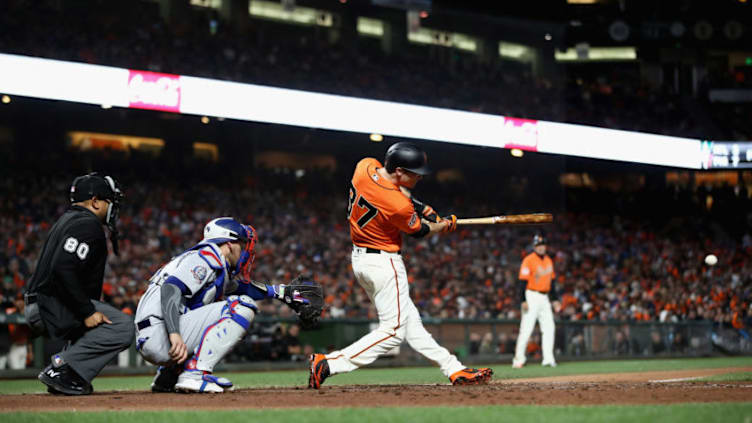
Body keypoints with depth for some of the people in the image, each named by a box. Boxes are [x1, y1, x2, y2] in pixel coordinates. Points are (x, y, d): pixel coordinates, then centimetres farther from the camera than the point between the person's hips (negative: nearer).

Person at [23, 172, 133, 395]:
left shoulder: (68, 220, 25)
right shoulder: (87, 224, -10)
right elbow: (62, 269, -24)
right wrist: (87, 312, -22)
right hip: (50, 306, -10)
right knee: (123, 327, -16)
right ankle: (61, 368, -18)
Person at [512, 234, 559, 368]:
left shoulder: (548, 261, 14)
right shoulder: (528, 260, -9)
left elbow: (552, 281, 20)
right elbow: (523, 282, -13)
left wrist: (555, 299, 16)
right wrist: (523, 301, -19)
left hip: (544, 298, 7)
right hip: (531, 297, -7)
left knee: (549, 327, 0)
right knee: (526, 329, -8)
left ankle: (548, 358, 2)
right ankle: (518, 359, -3)